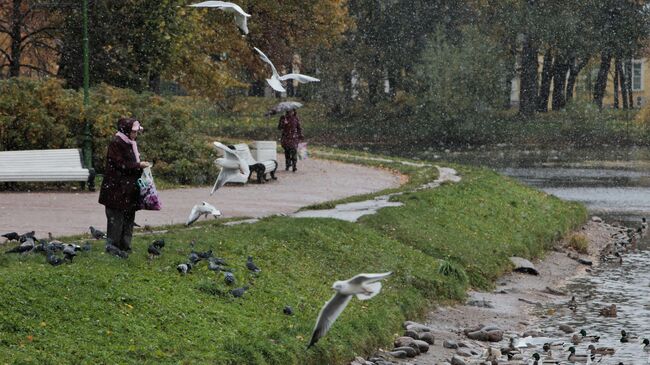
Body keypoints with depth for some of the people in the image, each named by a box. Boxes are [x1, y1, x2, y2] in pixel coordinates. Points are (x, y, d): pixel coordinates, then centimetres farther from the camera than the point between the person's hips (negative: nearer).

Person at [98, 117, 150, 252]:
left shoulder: (131, 143, 16)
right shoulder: (116, 143, -12)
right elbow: (121, 164, -18)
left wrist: (141, 165, 7)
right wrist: (139, 165, -16)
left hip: (129, 189, 9)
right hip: (117, 189, -9)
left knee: (129, 217, 11)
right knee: (116, 218, -8)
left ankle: (125, 246, 16)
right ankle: (112, 245, -4)